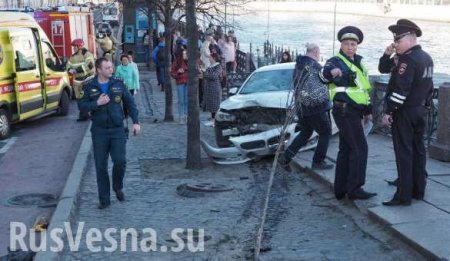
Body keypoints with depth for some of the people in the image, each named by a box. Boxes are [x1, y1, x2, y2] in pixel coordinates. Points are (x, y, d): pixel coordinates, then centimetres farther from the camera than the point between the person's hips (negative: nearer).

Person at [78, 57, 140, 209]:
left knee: (120, 161, -11)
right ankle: (104, 199, 14)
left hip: (117, 130, 0)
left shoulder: (118, 84, 5)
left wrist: (135, 121, 1)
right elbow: (81, 105, -1)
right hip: (99, 131, 0)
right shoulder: (89, 87, 2)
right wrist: (97, 103, -16)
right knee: (101, 166, 2)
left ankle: (118, 187, 20)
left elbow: (130, 103, 8)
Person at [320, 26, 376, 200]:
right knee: (360, 148, -11)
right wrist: (330, 71, -55)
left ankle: (341, 189, 18)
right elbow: (323, 75, -32)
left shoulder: (358, 62, 17)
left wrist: (368, 110, 25)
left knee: (346, 149, 11)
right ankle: (354, 189, -7)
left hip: (353, 112, 9)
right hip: (345, 111, -9)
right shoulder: (336, 61, -9)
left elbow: (364, 88, 26)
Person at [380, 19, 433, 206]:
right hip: (421, 110, 10)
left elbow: (401, 90, -23)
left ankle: (404, 196, -4)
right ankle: (418, 190, 23)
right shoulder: (426, 58, 13)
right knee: (418, 150, 14)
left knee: (404, 153, -6)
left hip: (405, 112, -10)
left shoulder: (408, 59, -18)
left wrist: (388, 111, -20)